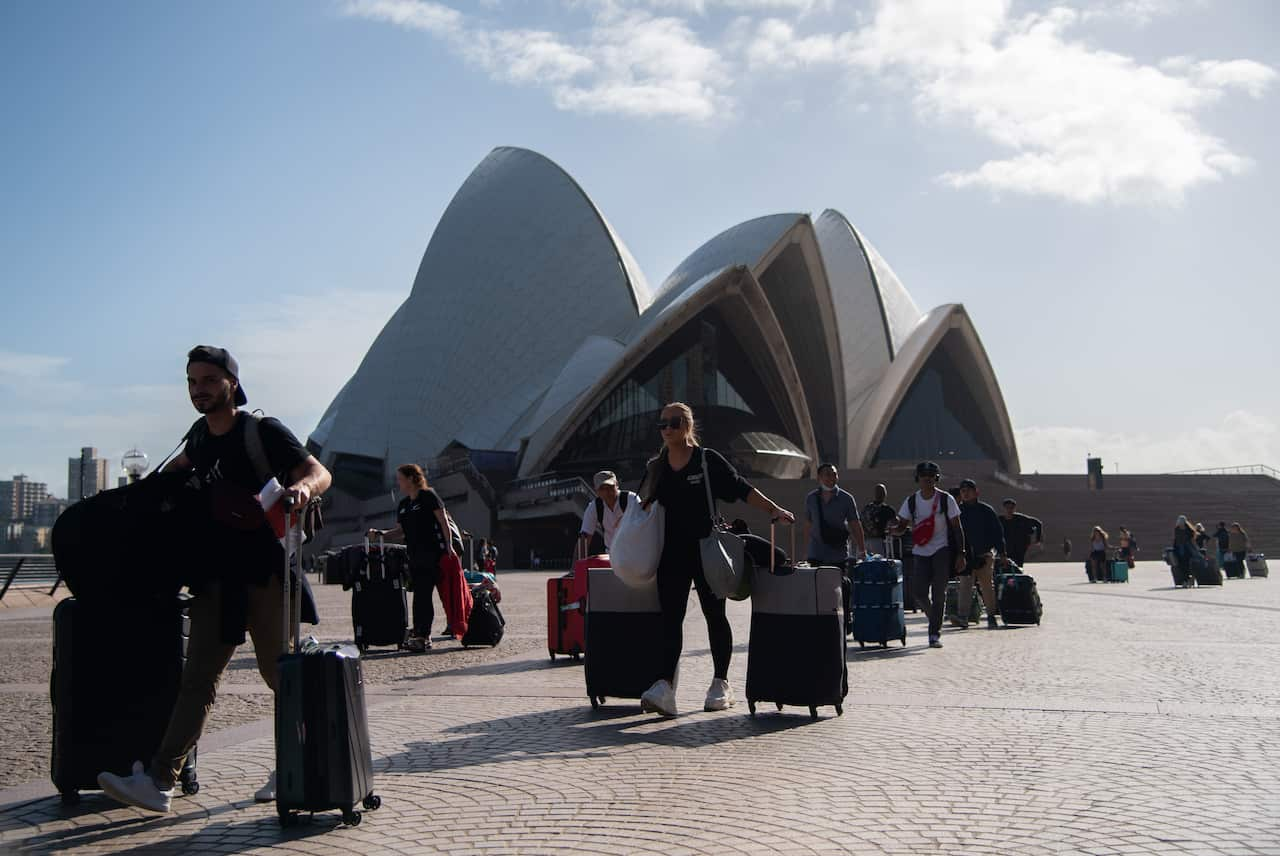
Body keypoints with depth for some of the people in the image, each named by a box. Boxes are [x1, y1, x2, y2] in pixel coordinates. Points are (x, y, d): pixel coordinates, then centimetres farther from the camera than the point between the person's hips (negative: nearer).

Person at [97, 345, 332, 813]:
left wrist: (300, 487, -37)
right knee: (198, 677, -1)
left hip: (264, 572, -5)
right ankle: (159, 780, -6)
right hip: (216, 574, 6)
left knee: (278, 671, 2)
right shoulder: (200, 434, 12)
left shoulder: (263, 431, -9)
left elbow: (319, 472, -16)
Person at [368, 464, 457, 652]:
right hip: (414, 555, 8)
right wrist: (381, 534, 3)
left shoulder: (428, 496, -4)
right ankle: (423, 636, 12)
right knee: (421, 595, 9)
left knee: (422, 594, -11)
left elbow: (443, 521, -7)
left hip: (432, 553, -8)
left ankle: (420, 636, -11)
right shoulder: (403, 505, 17)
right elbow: (400, 532, 18)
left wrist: (448, 546, -13)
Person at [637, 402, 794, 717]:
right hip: (671, 553, 3)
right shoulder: (656, 467, 9)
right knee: (670, 617, -7)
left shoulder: (708, 460, -2)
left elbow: (742, 489, -2)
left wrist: (775, 509, -9)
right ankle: (665, 686, -14)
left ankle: (721, 685, 17)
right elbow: (643, 505, 16)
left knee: (714, 616, 7)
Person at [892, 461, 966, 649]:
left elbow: (957, 528, 0)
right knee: (919, 593, -3)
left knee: (939, 592, -9)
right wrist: (895, 526, -19)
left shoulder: (946, 499, -2)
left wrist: (961, 554, -5)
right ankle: (936, 621, 26)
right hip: (920, 551, 3)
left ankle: (935, 634, -4)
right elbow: (902, 524, 7)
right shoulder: (911, 501, 4)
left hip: (942, 550, -3)